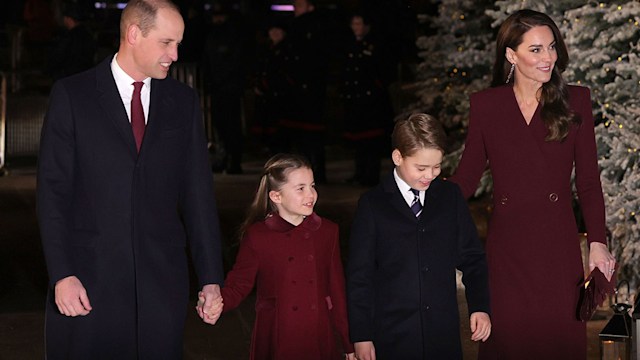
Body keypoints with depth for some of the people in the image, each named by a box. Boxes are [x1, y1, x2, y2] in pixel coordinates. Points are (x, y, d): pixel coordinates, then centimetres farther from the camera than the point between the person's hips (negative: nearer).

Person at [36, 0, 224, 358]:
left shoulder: (184, 101, 8)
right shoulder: (72, 95, -1)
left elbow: (199, 193, 7)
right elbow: (53, 191, -3)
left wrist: (212, 279, 3)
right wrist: (62, 274, -11)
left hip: (162, 282, 2)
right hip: (88, 281, -2)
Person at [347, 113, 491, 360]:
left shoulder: (451, 197, 6)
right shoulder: (373, 205, -1)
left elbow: (471, 257, 11)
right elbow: (359, 275, -1)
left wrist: (479, 307, -1)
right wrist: (361, 336, -3)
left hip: (444, 336, 2)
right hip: (391, 337, -2)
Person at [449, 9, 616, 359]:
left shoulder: (574, 101, 2)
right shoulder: (485, 104, 2)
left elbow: (588, 180, 2)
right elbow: (466, 176, 6)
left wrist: (598, 242, -8)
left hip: (558, 246, 0)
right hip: (506, 246, 0)